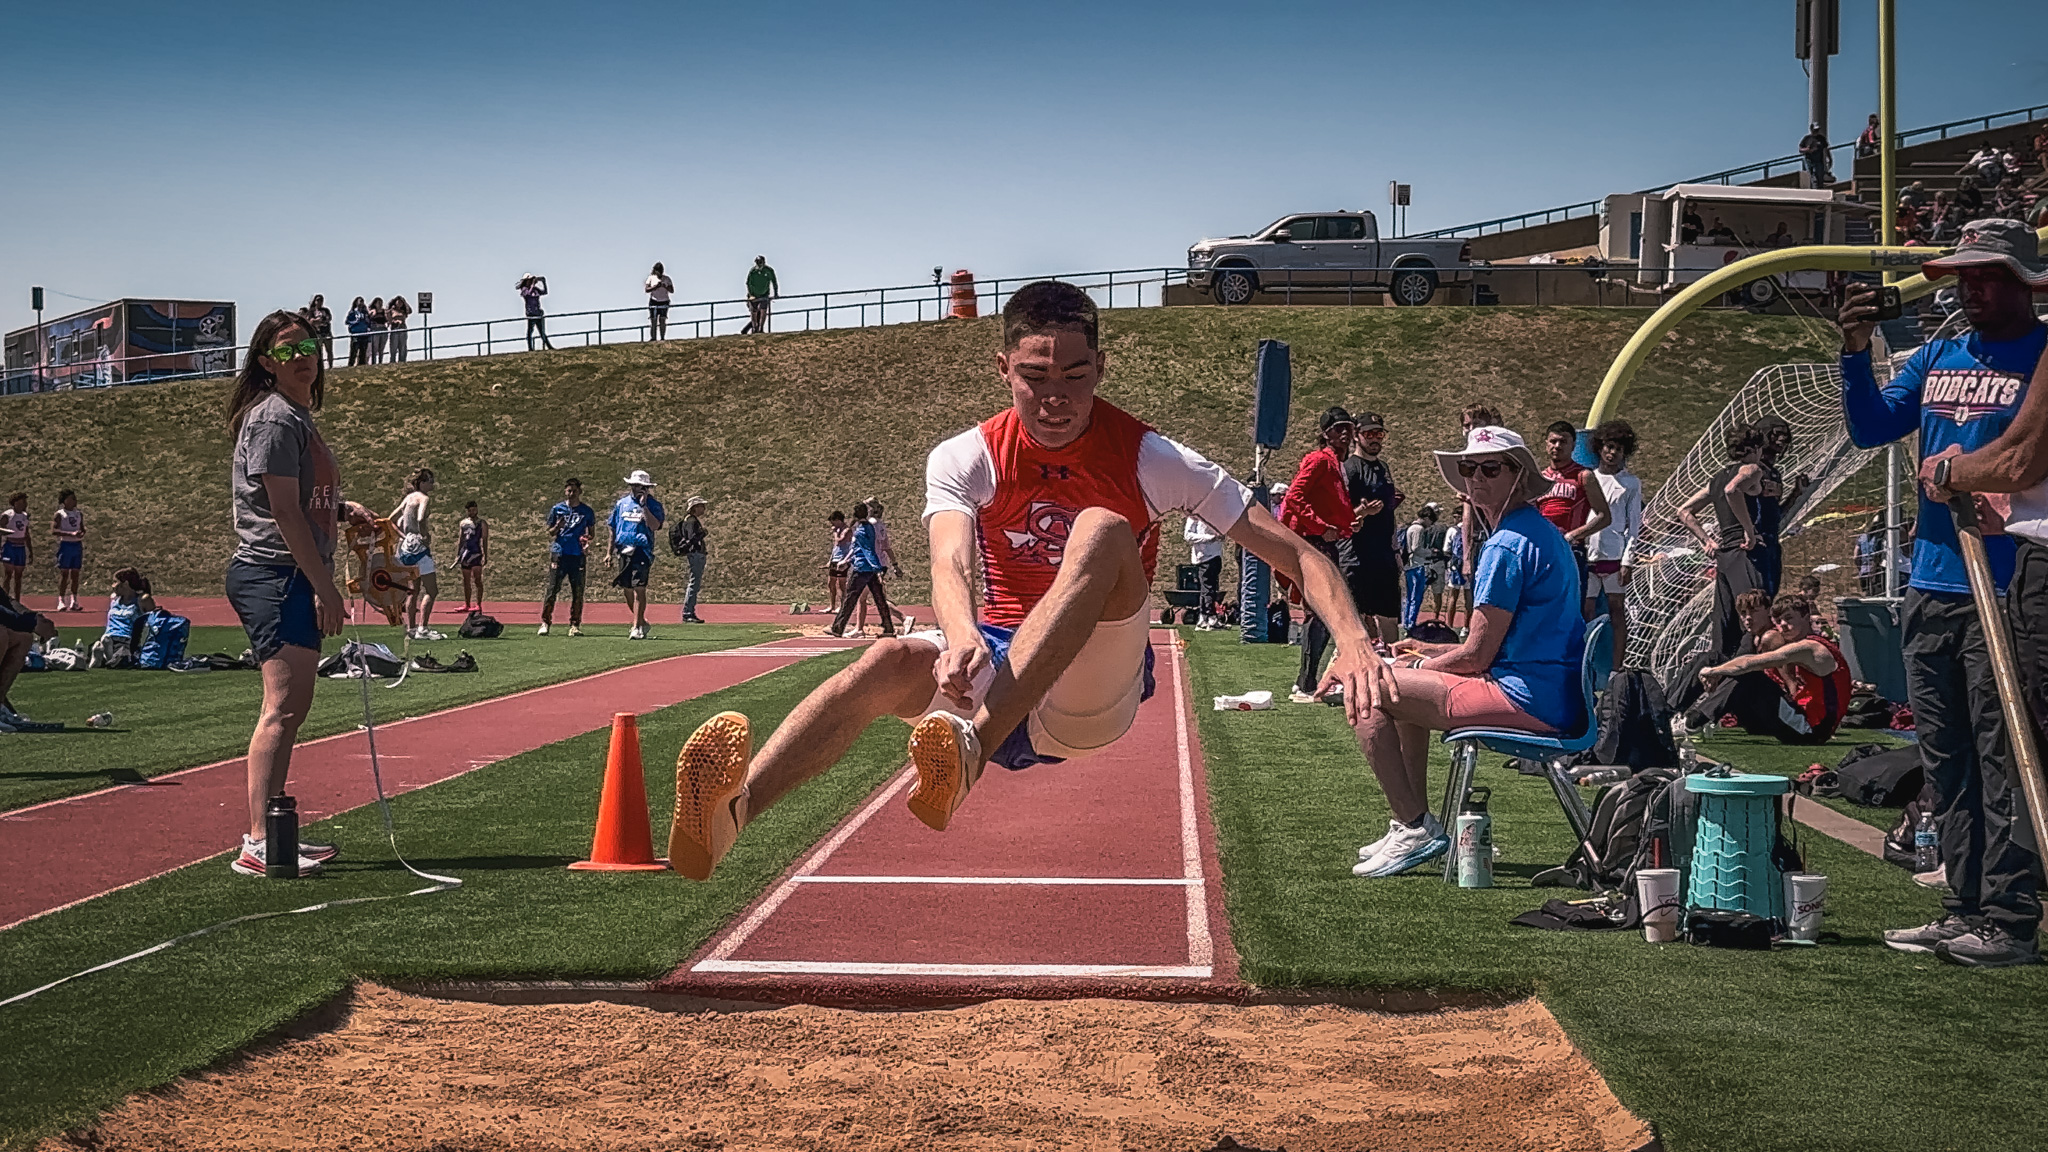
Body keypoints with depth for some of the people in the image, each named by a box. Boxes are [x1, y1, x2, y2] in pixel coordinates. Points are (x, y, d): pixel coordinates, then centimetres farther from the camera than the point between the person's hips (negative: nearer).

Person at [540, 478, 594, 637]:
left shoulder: (587, 511, 9)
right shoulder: (557, 509, 8)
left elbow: (591, 532, 16)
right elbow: (549, 532, 13)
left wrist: (588, 541, -6)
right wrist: (557, 528, -9)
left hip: (578, 556, 1)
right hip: (558, 553, -1)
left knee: (578, 592, 0)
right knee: (552, 589, -5)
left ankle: (575, 625, 7)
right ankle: (545, 622, 3)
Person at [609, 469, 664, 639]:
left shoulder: (653, 505, 0)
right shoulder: (621, 503, 14)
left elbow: (654, 526, -17)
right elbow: (613, 529, 18)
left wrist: (644, 506, -19)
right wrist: (610, 552, 14)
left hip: (641, 550, -5)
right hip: (622, 551, 5)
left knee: (639, 589, -11)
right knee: (627, 589, 9)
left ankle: (637, 628, -10)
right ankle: (641, 622, 24)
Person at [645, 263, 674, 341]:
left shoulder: (667, 278, 5)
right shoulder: (651, 278, 3)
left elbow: (672, 291, 3)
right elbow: (646, 289, -5)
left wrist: (665, 286, -15)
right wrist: (655, 287, -19)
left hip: (664, 302, 0)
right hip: (654, 302, 0)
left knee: (663, 320, -8)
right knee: (653, 321, -5)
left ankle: (662, 338, -7)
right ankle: (653, 338, -5)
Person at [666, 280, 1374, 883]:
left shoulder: (1151, 461, -5)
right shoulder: (965, 460, -1)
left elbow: (1297, 555, -7)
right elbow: (949, 565, -22)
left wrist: (1354, 640, -27)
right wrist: (961, 634, -46)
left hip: (1097, 689, -2)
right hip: (1000, 659, 2)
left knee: (1101, 531, -30)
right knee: (890, 662, -30)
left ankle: (970, 747, -50)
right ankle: (732, 808, -56)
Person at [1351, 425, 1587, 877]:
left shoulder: (1506, 546, -15)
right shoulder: (1542, 532, 17)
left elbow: (1477, 656, -15)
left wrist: (1423, 664, 3)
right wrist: (1431, 651, 19)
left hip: (1528, 701, -11)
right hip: (1560, 697, 11)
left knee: (1372, 692, -7)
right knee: (1405, 691, 28)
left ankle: (1415, 828, -6)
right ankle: (1416, 822, 29)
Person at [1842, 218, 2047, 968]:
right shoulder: (1935, 359, 16)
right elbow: (1871, 428, 8)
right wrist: (1856, 352, -4)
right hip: (1928, 589, 7)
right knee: (1945, 761, 10)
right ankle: (1964, 910, 16)